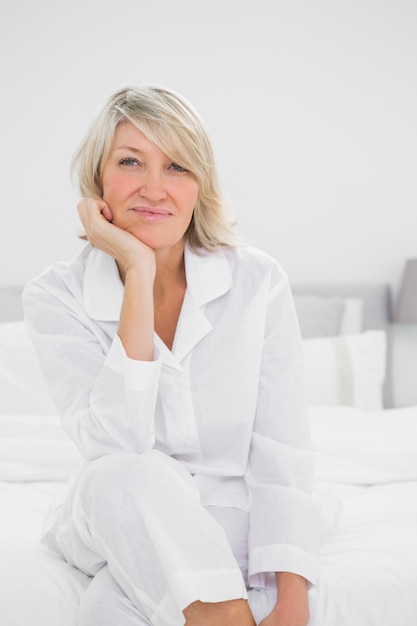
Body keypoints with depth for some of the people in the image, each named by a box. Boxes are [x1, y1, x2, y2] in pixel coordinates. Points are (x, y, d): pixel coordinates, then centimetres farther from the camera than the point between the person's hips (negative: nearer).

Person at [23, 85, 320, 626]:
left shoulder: (258, 282, -6)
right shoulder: (56, 296, -8)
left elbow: (281, 460, -9)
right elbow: (117, 447, -23)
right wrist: (139, 275, -23)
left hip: (229, 521, -1)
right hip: (111, 517, 2)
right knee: (132, 479, -34)